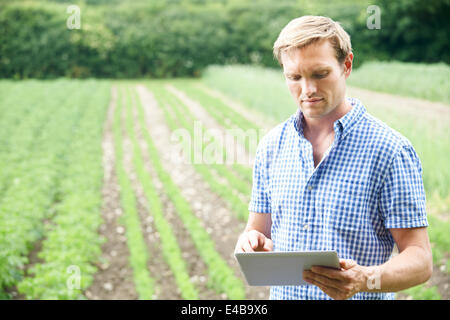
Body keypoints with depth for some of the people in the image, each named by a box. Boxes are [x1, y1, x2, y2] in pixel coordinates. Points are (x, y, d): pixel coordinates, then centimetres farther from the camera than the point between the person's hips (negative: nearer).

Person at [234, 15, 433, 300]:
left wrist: (365, 279, -24)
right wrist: (252, 243, -7)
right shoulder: (271, 146, 9)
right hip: (283, 293, 4)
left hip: (360, 298, -4)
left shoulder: (390, 151, -7)